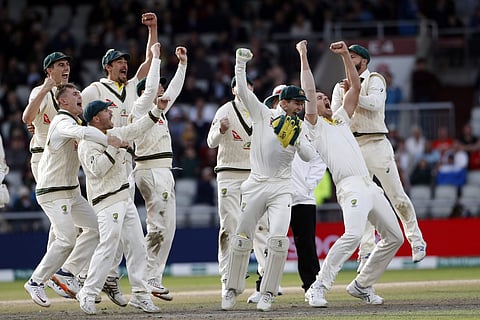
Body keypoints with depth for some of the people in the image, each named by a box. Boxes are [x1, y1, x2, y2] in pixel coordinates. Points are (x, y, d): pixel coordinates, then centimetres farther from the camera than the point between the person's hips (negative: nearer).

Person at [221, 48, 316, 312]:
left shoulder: (298, 129, 8)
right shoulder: (262, 114, 3)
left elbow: (309, 156, -5)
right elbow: (243, 90, -6)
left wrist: (295, 137, -19)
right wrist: (241, 63, -17)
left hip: (281, 188, 1)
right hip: (256, 185, -1)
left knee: (278, 239, -14)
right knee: (241, 238, 1)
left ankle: (267, 293, -5)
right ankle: (232, 290, 16)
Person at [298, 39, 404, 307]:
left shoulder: (341, 119, 28)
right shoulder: (315, 125, 9)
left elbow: (355, 87, 26)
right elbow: (309, 91, -2)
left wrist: (346, 55, 20)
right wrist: (304, 57, 0)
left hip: (371, 186, 8)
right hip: (350, 186, -8)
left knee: (394, 237, 9)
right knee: (354, 234, -29)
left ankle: (362, 285, 17)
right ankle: (318, 288, -27)